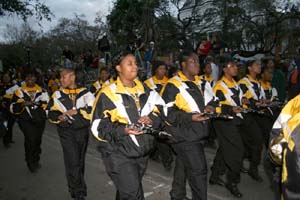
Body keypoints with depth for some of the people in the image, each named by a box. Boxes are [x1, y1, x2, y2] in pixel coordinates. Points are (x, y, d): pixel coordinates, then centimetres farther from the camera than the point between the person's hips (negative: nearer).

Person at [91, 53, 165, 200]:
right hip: (118, 153, -6)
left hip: (142, 152, 6)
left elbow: (158, 112, 9)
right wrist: (123, 130, -26)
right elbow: (98, 127, -12)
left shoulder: (145, 90, 8)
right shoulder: (108, 93, -11)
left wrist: (151, 120, -13)